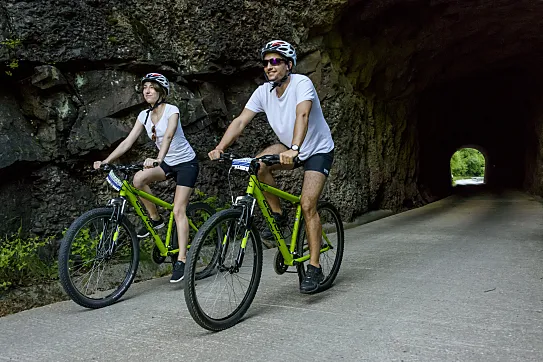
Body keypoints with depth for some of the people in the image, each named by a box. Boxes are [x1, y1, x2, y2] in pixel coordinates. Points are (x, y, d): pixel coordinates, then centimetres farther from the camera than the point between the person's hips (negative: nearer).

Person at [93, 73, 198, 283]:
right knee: (138, 179, -21)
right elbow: (128, 142, -5)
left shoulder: (171, 110, -18)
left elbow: (168, 136, -36)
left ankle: (182, 260, -10)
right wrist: (106, 161, -17)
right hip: (167, 163, 6)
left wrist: (157, 159, -53)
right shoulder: (144, 115, 1)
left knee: (178, 211, -14)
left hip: (186, 163, -6)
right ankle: (155, 219, 0)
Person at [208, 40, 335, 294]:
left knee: (307, 205, -17)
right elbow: (240, 121, -13)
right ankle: (278, 216, -3)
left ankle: (314, 268, -6)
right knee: (258, 165, -23)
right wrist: (219, 148, -27)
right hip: (288, 147, 6)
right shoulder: (263, 92, -7)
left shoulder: (301, 83, -24)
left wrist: (294, 149, -57)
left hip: (318, 150, -5)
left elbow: (302, 115, -41)